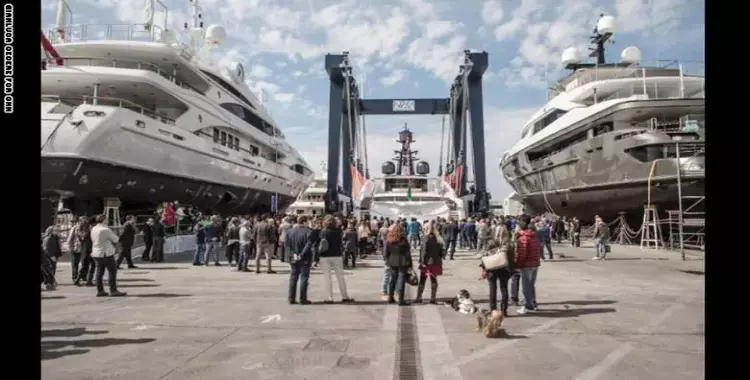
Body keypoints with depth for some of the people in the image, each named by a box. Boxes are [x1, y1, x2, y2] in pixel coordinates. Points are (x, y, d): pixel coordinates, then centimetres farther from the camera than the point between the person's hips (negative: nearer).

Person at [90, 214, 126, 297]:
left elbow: (93, 240, 17)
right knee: (112, 271, -2)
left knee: (99, 272, 11)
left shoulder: (93, 229, 6)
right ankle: (113, 291, -2)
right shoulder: (105, 230, -18)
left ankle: (100, 291, 15)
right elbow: (116, 239, -11)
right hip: (106, 253, -8)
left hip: (96, 253, 8)